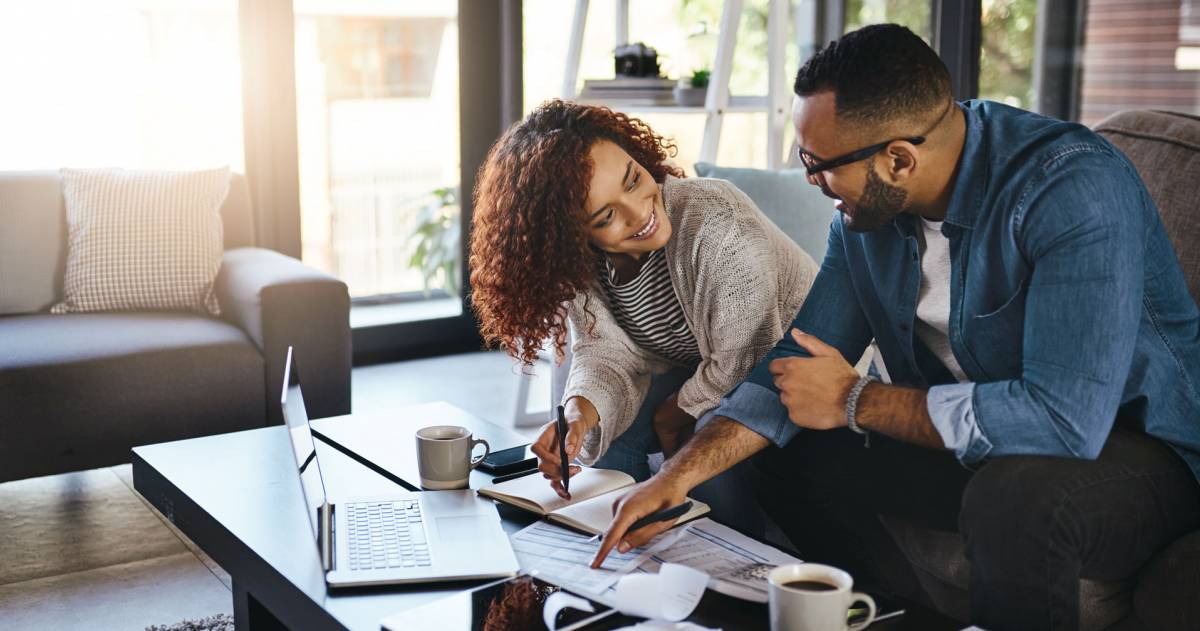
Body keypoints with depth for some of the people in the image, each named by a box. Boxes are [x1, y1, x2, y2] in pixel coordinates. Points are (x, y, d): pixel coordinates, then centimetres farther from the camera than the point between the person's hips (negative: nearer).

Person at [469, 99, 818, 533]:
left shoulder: (716, 224, -33)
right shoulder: (579, 260, -14)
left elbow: (744, 363, -27)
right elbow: (608, 352, -14)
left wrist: (673, 418, -13)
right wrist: (579, 411, -35)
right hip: (695, 372, 6)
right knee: (604, 429, -11)